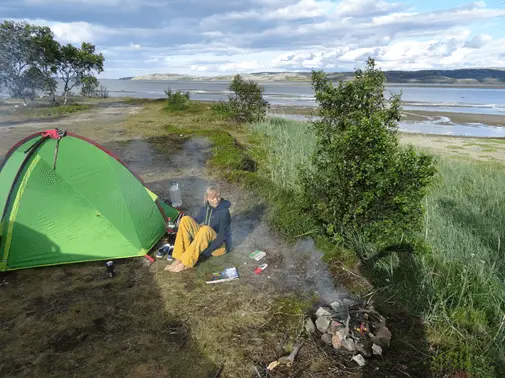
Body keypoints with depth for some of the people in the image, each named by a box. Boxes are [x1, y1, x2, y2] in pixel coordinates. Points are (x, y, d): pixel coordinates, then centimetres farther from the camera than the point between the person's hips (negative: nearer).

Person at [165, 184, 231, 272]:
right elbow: (196, 221, 10)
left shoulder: (224, 212, -23)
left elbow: (222, 237, -24)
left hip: (221, 245, -7)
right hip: (205, 238, 7)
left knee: (206, 229, -39)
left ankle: (186, 263, -28)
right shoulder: (206, 207, -2)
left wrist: (206, 252, -26)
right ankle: (179, 258, -18)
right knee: (185, 220, -14)